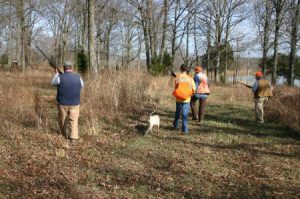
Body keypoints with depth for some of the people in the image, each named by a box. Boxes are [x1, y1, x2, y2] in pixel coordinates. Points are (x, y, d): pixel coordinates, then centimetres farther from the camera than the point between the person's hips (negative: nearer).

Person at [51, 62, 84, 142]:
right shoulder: (78, 77, -5)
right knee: (74, 121, 6)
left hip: (62, 103, 0)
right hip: (74, 104, 1)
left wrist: (56, 74, 22)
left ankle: (63, 135, 31)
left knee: (62, 120, 17)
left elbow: (53, 83, 10)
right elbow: (81, 85, 15)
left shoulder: (60, 77, -11)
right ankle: (73, 137, -4)